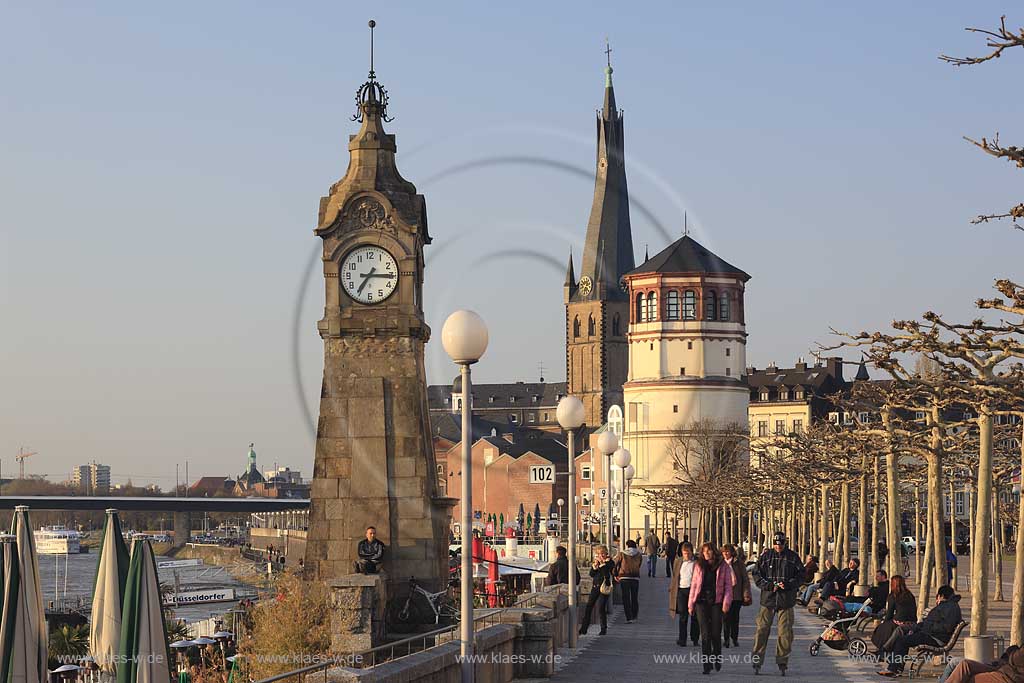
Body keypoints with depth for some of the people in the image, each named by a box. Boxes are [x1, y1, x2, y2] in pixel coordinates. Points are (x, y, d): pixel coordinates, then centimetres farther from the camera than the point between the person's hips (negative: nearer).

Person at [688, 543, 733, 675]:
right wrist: (691, 604, 8)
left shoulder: (723, 567, 3)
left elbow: (728, 585, 3)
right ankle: (707, 665, -2)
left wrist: (726, 602, -8)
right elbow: (694, 585, 12)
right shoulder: (699, 566, 9)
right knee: (705, 634, -4)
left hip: (716, 602, -1)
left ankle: (717, 658, 27)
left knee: (716, 634, 0)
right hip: (702, 602, 1)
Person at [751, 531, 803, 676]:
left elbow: (800, 575, 4)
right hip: (767, 598, 0)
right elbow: (757, 576, 4)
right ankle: (757, 660, 4)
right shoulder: (765, 556, 5)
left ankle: (782, 662, 10)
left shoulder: (793, 557, 5)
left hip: (786, 599, 0)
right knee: (762, 629, -2)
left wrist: (788, 584, -12)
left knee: (785, 632, 1)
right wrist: (770, 585, -12)